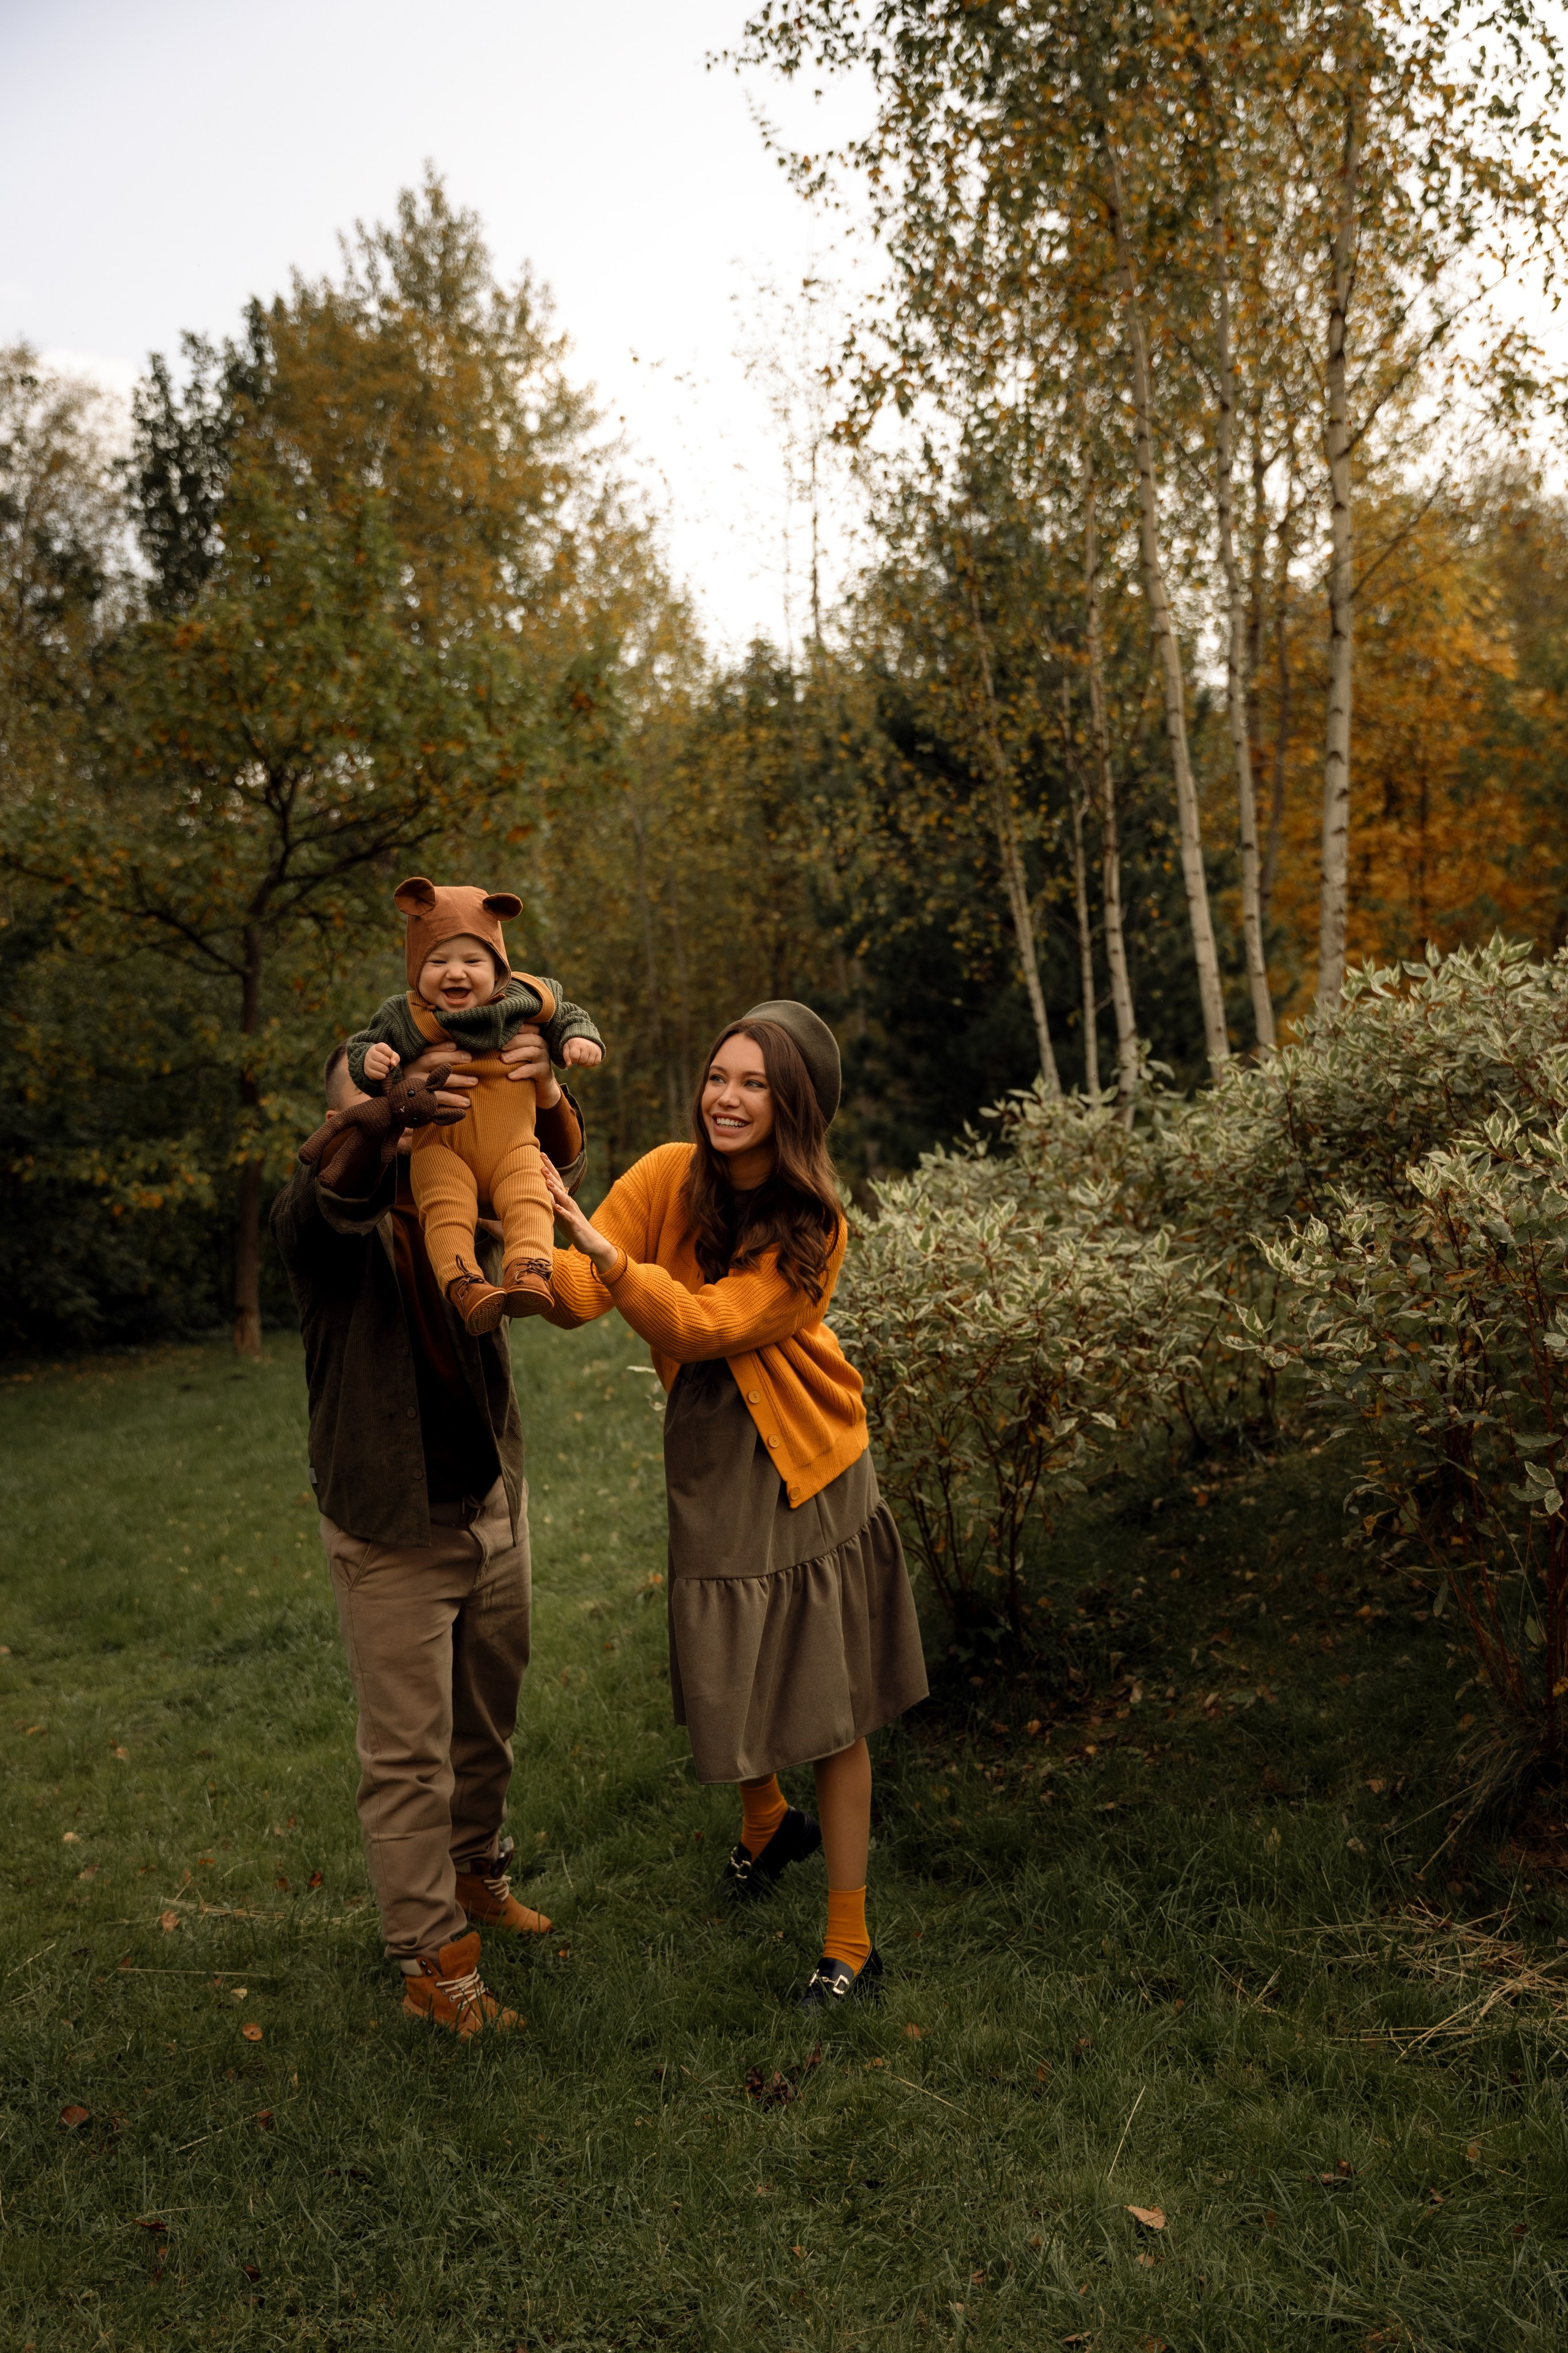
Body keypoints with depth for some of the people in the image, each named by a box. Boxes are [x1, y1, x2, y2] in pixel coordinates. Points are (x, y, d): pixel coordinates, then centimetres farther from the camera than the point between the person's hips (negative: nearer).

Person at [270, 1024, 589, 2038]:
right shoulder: (330, 1220, -12)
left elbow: (556, 1172, -16)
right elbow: (325, 1190, -36)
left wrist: (546, 1096, -39)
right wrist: (382, 1117, -57)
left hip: (496, 1506, 5)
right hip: (392, 1533, -4)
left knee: (489, 1720, 20)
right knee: (408, 1753, 4)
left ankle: (477, 1868, 42)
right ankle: (432, 1960, 17)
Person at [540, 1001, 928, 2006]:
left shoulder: (813, 1227, -15)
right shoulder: (670, 1177, -9)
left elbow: (706, 1322, -26)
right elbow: (578, 1297, -19)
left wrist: (599, 1247, -39)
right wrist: (537, 1249, -41)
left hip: (805, 1472, -2)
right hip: (710, 1470, 3)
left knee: (832, 1711, 4)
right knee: (729, 1685, 14)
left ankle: (851, 1945, 20)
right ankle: (770, 1820, 49)